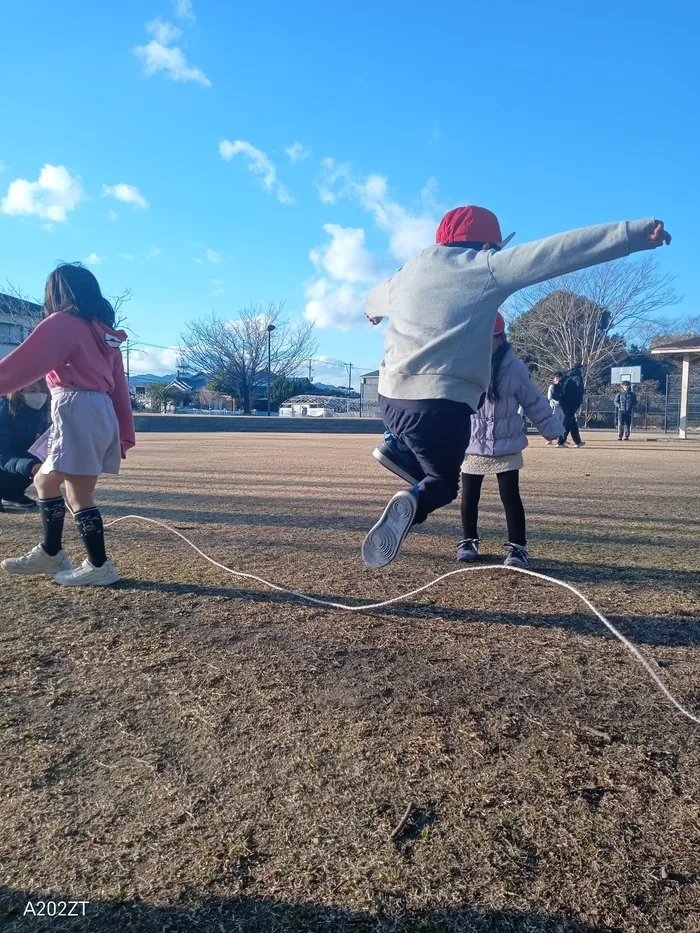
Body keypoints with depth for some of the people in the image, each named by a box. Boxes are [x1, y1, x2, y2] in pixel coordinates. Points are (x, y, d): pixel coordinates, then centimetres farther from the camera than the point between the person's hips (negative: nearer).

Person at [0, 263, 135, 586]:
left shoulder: (62, 322, -4)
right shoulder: (103, 330, 19)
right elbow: (118, 385, 16)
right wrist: (125, 434, 16)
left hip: (77, 412, -9)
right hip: (100, 412, 9)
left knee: (79, 495, -3)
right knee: (45, 481, 20)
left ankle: (99, 567, 3)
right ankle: (50, 554, 27)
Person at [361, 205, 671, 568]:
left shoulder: (407, 272, 17)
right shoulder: (485, 266, 1)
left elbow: (373, 300, 38)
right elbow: (560, 251, -6)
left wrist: (373, 311, 62)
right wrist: (636, 233, -5)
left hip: (390, 398, 6)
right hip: (441, 403, -6)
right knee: (443, 483, 12)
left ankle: (399, 447, 5)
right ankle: (411, 502, -22)